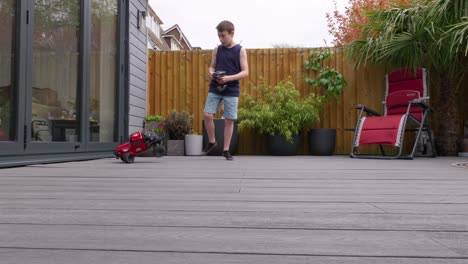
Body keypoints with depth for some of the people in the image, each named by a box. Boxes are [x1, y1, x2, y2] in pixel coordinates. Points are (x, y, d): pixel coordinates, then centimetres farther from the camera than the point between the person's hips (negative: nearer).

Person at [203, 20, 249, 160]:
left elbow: (245, 72, -6)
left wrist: (229, 78, -20)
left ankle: (226, 149, 12)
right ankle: (212, 141, 15)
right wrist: (211, 73, -9)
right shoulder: (217, 49, 8)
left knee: (229, 120, 0)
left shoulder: (240, 50, -1)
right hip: (214, 88, 3)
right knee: (207, 115, -8)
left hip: (231, 90, -2)